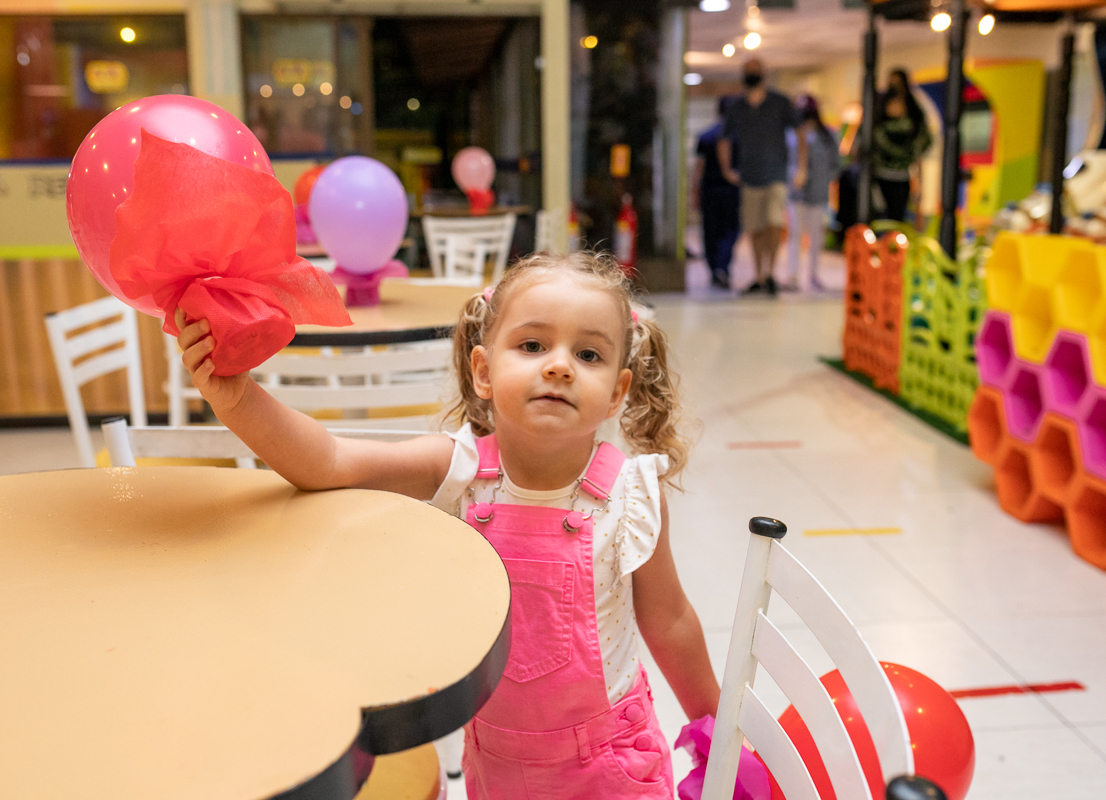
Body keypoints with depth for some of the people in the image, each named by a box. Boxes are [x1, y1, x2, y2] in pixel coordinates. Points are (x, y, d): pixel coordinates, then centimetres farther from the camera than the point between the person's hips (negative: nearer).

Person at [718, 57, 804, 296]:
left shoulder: (780, 103, 0)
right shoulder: (735, 108, 7)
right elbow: (724, 140, 20)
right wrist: (727, 169, 9)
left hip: (776, 176, -3)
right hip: (750, 178, 3)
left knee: (774, 223, -19)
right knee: (755, 229, 5)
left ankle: (769, 272, -16)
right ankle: (760, 278, 15)